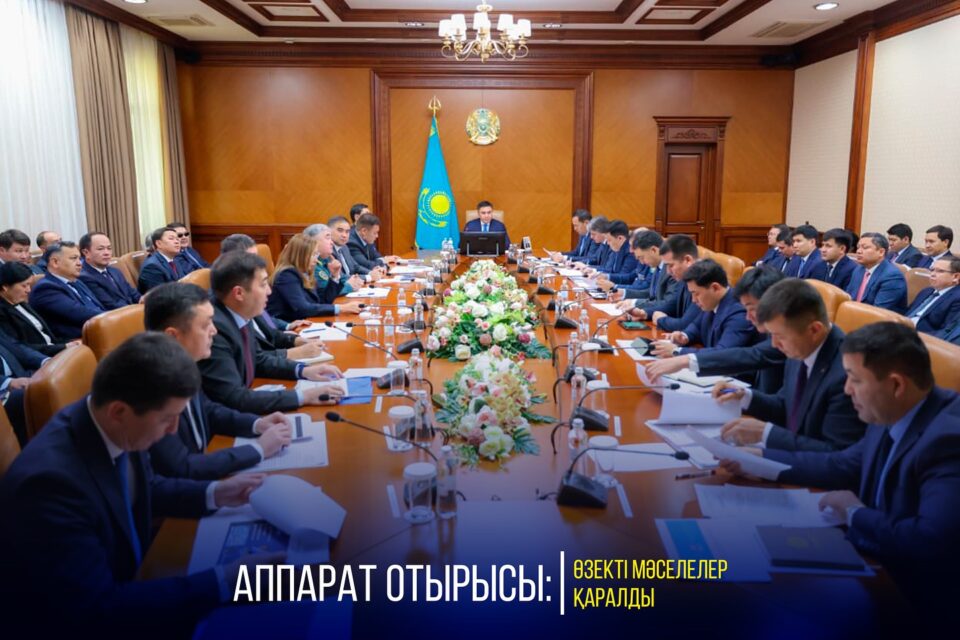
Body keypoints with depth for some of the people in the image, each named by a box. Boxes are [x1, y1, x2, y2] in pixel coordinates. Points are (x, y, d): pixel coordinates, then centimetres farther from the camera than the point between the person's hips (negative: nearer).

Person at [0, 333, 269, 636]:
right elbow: (98, 609, -29)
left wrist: (213, 494, -3)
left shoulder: (116, 427, -12)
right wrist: (225, 580, -32)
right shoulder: (51, 479, -33)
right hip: (73, 624, -7)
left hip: (124, 582, 7)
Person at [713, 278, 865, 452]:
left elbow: (836, 455, -22)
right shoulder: (801, 350, -2)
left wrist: (765, 432, -23)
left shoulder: (848, 374, -26)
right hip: (791, 456, 7)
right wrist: (745, 396, -2)